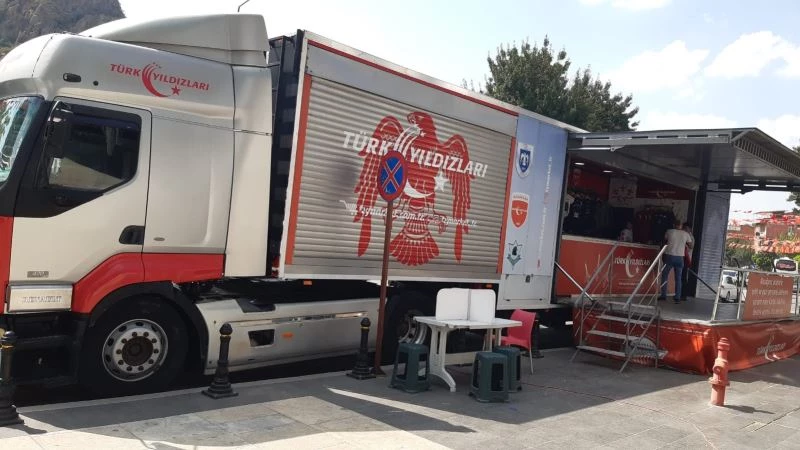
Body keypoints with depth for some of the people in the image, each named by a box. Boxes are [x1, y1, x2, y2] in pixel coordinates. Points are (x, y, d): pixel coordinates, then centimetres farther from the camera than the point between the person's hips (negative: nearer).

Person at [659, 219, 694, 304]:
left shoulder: (669, 231, -1)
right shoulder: (686, 234, 3)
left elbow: (665, 239, 19)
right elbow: (691, 246, 11)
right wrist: (693, 239, 29)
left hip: (669, 256, -1)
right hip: (679, 258, 1)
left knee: (664, 276, 10)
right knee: (678, 279, 6)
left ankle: (663, 295, 8)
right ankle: (677, 298, 3)